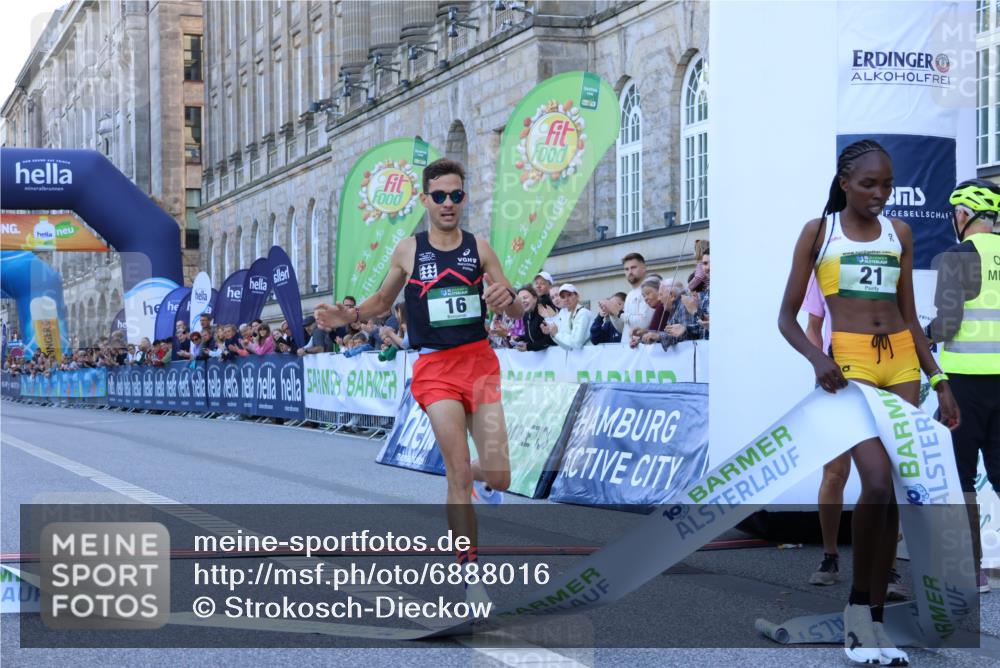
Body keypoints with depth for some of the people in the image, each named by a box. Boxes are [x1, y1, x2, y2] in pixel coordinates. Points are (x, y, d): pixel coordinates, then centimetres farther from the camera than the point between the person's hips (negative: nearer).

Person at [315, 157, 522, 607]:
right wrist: (350, 316, -1)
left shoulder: (479, 247, 4)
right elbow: (383, 300, 19)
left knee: (498, 477, -8)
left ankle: (483, 478, 30)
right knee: (458, 475, -10)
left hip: (480, 362, 1)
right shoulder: (408, 251, 4)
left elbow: (516, 312, 4)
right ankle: (470, 570, -3)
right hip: (435, 367, -1)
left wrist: (507, 298, -19)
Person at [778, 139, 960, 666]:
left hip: (902, 361, 4)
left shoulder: (899, 233, 12)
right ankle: (858, 602, -3)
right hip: (850, 360, -4)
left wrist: (939, 381, 9)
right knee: (877, 482, -21)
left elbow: (909, 316, 17)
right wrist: (817, 359, -16)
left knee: (895, 490, 0)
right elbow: (787, 317, 2)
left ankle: (875, 617, 8)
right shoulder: (818, 232, 2)